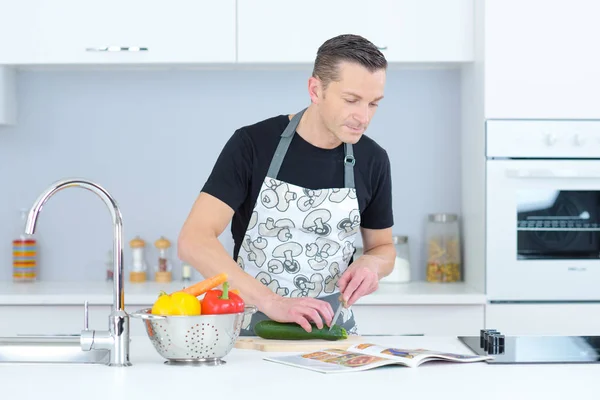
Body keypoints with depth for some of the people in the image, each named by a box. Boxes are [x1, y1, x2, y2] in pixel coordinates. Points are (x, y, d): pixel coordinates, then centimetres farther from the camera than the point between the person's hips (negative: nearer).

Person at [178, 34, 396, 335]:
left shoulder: (372, 160, 0)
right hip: (251, 330, -3)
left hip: (330, 329, 3)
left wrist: (370, 264, -9)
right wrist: (271, 301, -29)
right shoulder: (252, 145, -11)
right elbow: (193, 241, -19)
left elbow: (383, 247, 15)